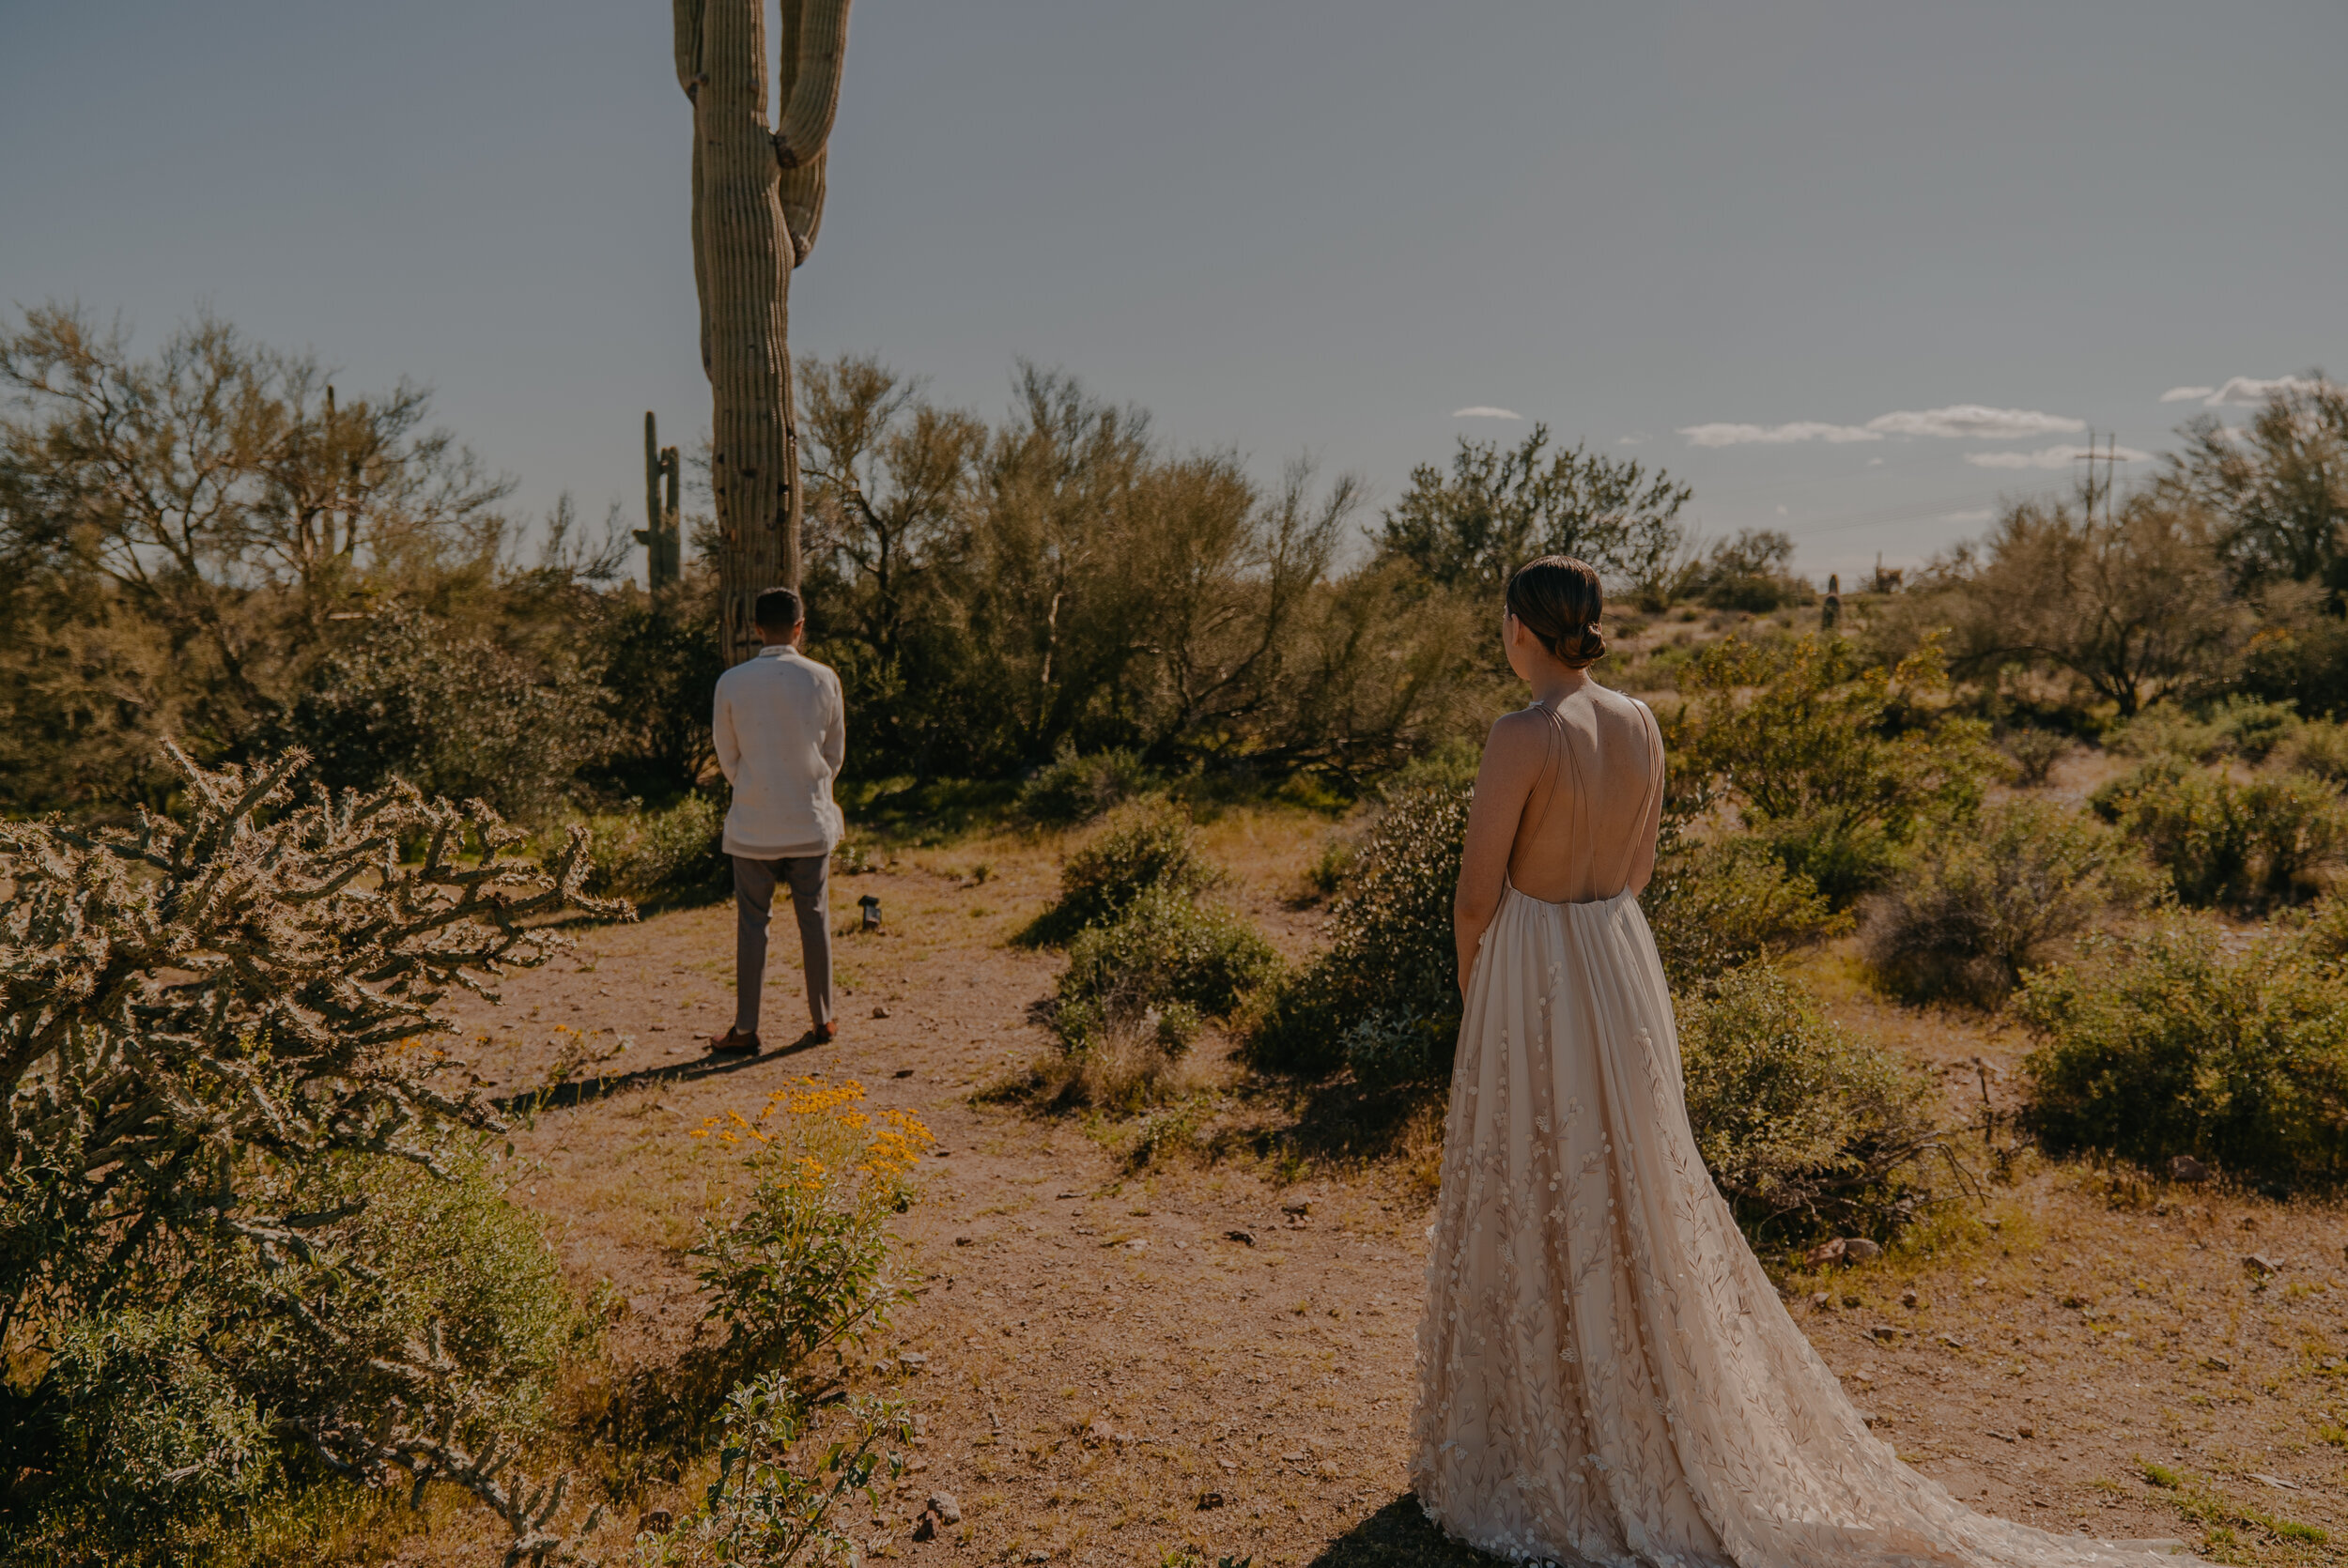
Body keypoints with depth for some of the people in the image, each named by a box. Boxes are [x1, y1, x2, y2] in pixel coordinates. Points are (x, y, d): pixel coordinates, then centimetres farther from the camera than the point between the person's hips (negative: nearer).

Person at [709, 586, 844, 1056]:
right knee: (815, 920, 11)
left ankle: (745, 1030, 11)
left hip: (753, 825, -1)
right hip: (811, 822, 1)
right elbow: (836, 753, 5)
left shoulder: (731, 682, -7)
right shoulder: (823, 679, -5)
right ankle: (822, 1020, 20)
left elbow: (727, 757, 3)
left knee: (752, 924, 6)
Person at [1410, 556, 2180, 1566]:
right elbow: (1637, 867, 12)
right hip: (1622, 965, 7)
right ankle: (1654, 1441, 31)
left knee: (1530, 1215, 6)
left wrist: (1472, 1001, 1)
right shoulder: (1640, 723, 4)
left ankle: (1542, 1463, 19)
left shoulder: (1522, 737, -19)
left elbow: (1477, 896, -15)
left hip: (1532, 978, -7)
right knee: (1634, 1198, 17)